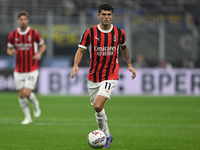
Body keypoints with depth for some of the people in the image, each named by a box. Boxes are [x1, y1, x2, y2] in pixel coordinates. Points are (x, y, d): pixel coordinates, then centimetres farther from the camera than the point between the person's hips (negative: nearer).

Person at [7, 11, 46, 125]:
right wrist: (11, 52, -13)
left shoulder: (34, 33, -6)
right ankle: (28, 117, 20)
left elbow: (43, 45, 7)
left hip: (32, 70, -3)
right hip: (19, 71, 3)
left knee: (27, 93, -14)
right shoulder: (13, 35, 0)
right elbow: (9, 49, 12)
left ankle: (35, 104, 20)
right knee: (21, 95, 3)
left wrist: (39, 53, -13)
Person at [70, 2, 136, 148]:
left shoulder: (119, 33, -1)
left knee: (98, 105, -21)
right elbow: (81, 49, -2)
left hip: (111, 76, -2)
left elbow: (124, 47, 19)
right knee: (97, 108, 10)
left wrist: (130, 65, 19)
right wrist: (76, 64, -18)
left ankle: (105, 133, -6)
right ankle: (107, 136, 29)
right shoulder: (90, 32, -5)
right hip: (93, 76, 2)